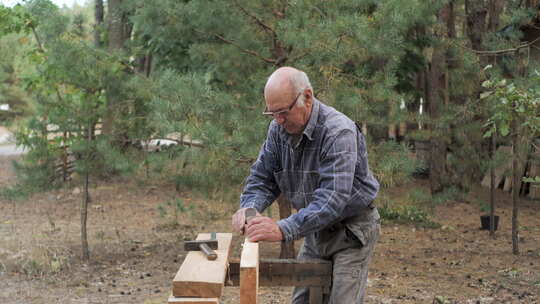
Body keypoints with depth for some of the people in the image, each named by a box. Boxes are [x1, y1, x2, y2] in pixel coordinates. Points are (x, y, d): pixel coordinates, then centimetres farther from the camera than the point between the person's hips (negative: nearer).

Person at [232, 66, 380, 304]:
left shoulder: (339, 131, -27)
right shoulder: (278, 129, -4)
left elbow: (332, 197, -36)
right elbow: (262, 178, 2)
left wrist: (284, 229, -45)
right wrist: (249, 208, -21)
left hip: (352, 231, -7)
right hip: (316, 230, 7)